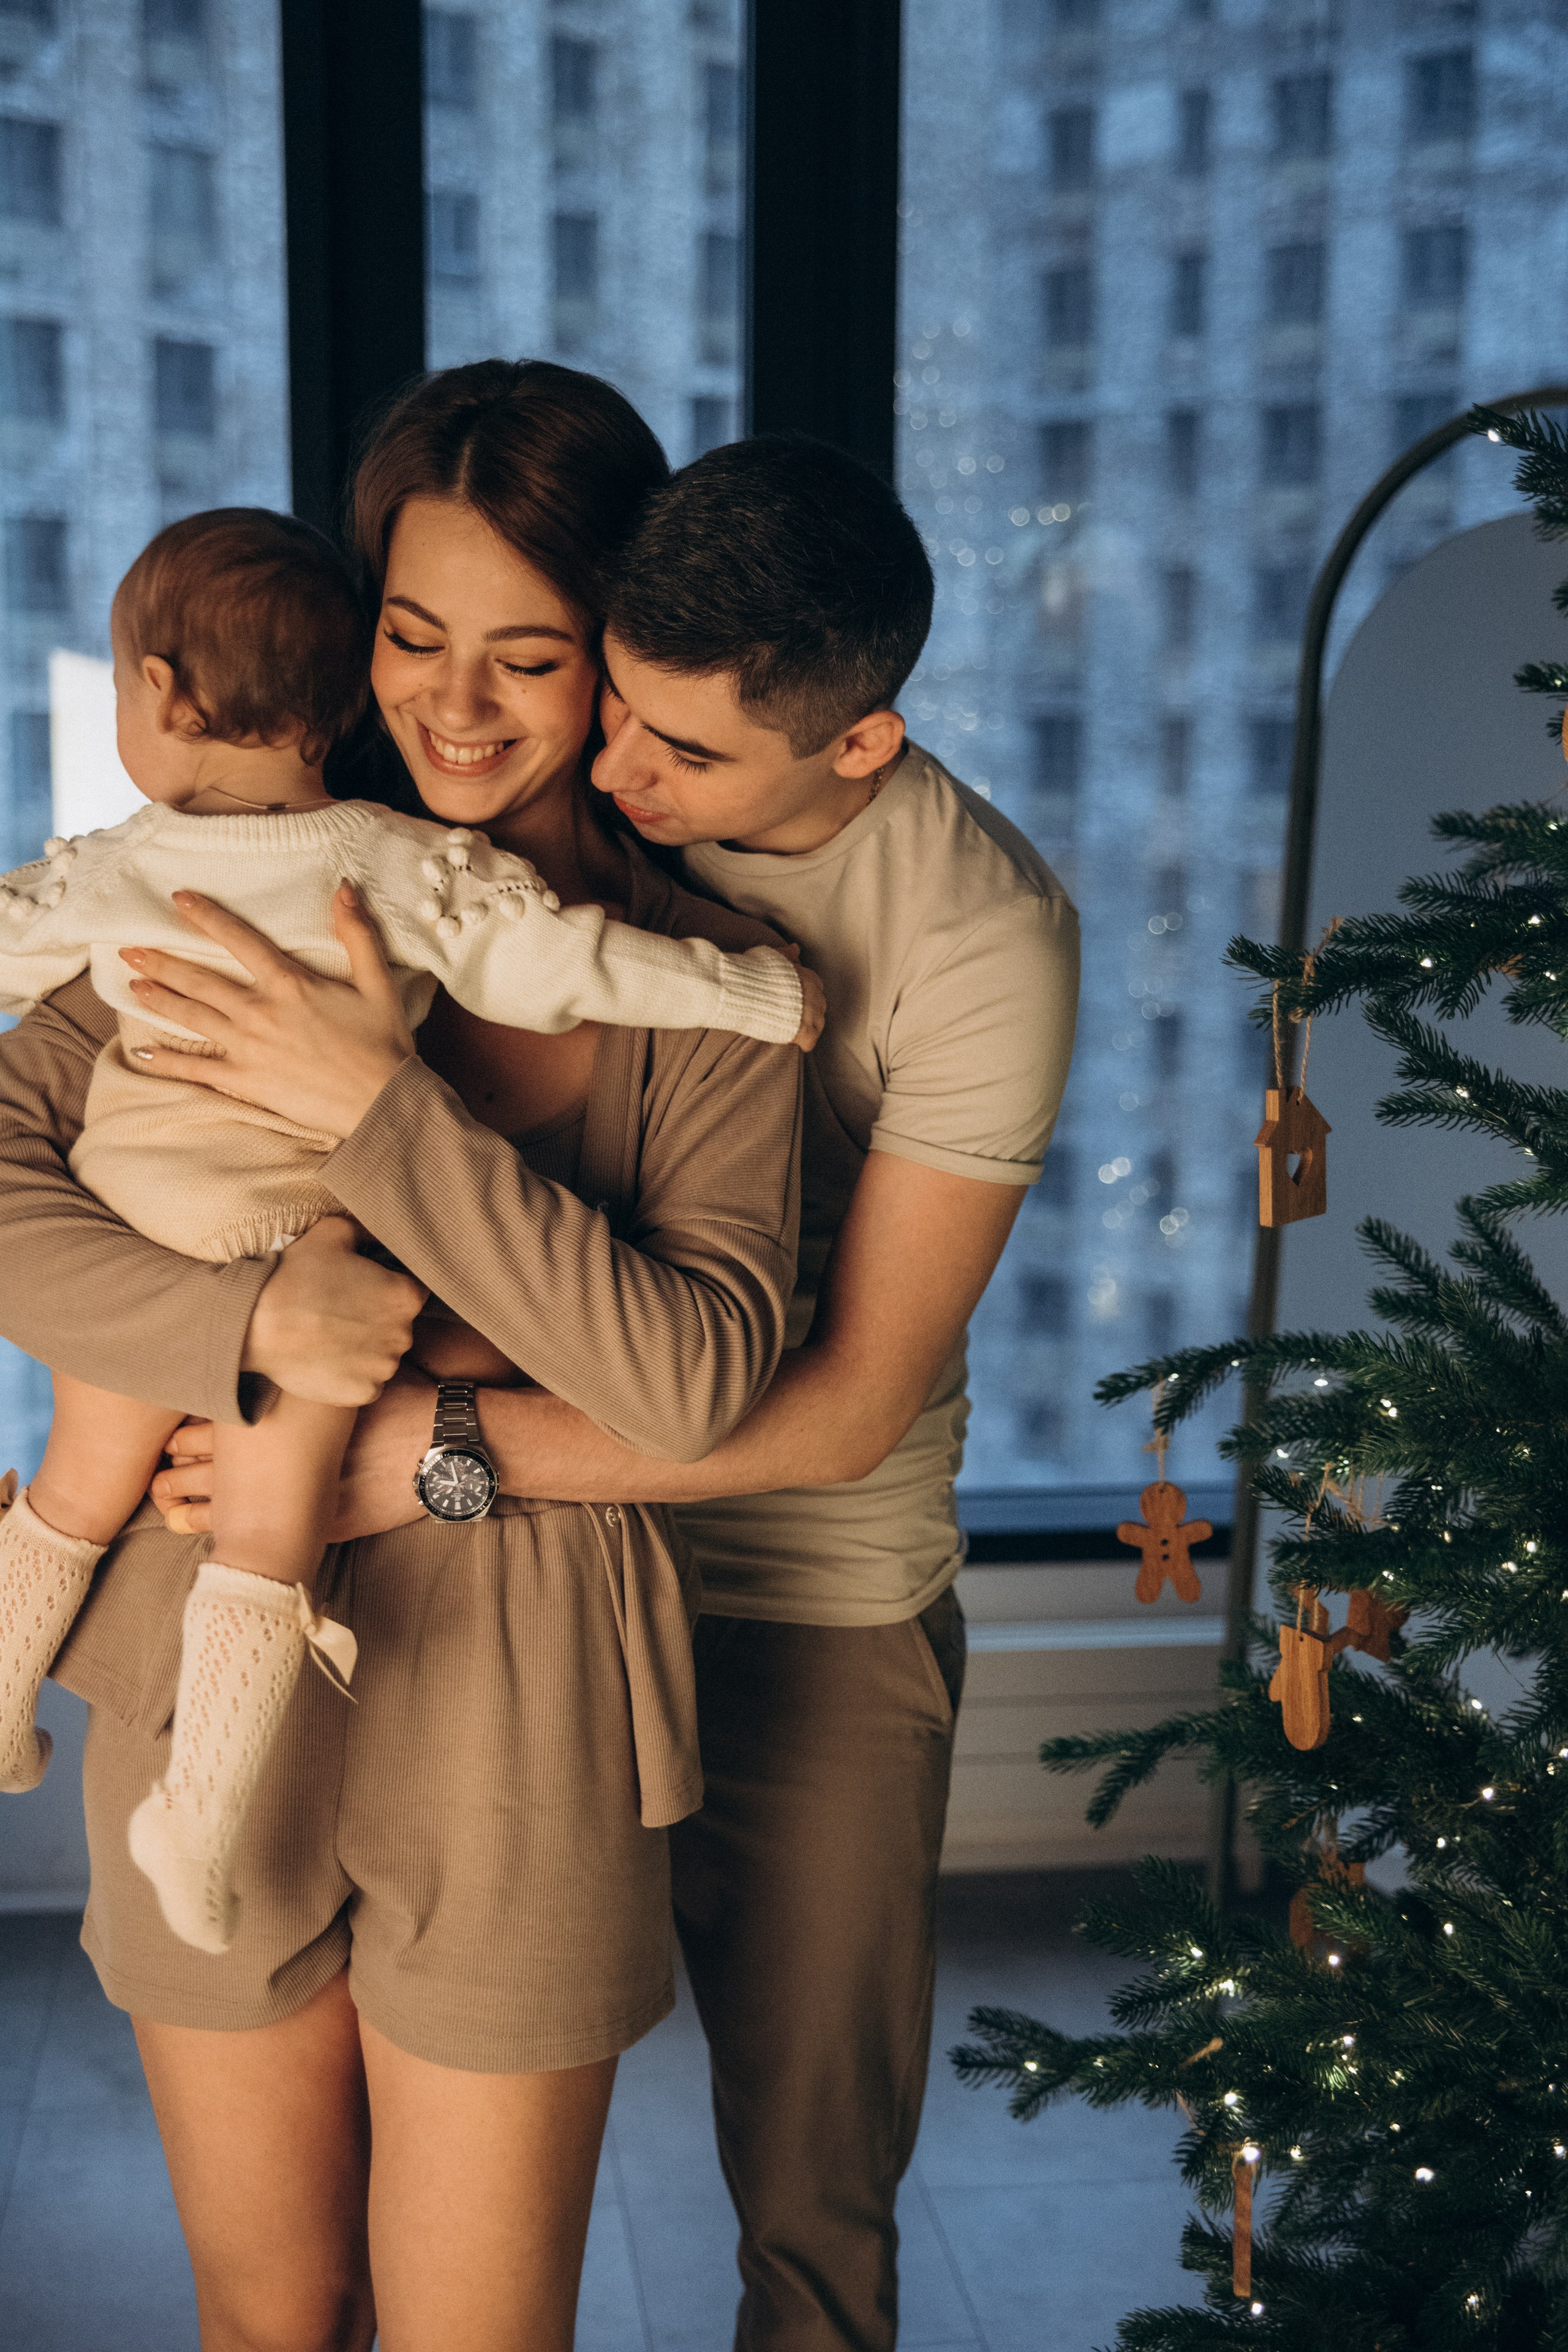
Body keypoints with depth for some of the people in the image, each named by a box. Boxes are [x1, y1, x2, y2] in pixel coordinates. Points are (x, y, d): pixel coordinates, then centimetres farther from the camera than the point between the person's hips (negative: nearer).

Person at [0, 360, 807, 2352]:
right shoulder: (249, 899, 1)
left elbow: (690, 1381, -17)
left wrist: (387, 1104, -23)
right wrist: (244, 1321, -24)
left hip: (521, 1724, -2)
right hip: (213, 1676, 2)